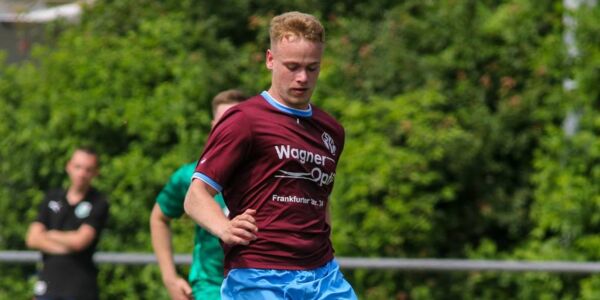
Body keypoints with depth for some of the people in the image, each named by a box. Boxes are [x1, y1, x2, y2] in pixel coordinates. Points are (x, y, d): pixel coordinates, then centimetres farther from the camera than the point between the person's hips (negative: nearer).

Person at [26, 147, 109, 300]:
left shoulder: (99, 204, -4)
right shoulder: (52, 198, 10)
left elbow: (80, 240, -16)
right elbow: (33, 239, 1)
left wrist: (51, 235, 1)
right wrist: (65, 247, -11)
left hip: (79, 287, -4)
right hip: (48, 282, 4)